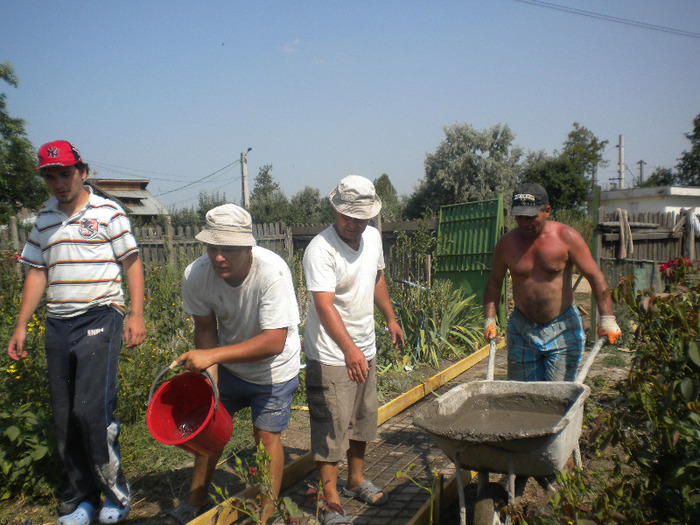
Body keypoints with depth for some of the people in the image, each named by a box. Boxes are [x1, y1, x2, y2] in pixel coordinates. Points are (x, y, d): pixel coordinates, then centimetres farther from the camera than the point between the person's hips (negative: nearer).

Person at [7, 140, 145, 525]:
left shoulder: (107, 211, 0)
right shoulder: (44, 218, 14)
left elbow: (132, 263, 0)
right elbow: (36, 273, 17)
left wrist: (136, 315, -9)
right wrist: (21, 326, 12)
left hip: (99, 318, -5)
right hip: (57, 324, 5)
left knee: (92, 409, -12)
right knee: (64, 419, 8)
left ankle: (115, 492, 8)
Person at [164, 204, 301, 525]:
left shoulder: (272, 270, -37)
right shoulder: (196, 275, -24)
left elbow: (274, 342, -40)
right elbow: (205, 327, -8)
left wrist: (213, 355, -44)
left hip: (273, 369, -4)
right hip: (227, 363, 5)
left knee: (266, 436, 2)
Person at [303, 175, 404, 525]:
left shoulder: (372, 237, 2)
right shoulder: (320, 249, -22)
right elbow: (324, 305, -34)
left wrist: (391, 319, 24)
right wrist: (349, 348, -46)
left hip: (365, 350, 8)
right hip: (331, 357, -7)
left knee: (363, 421, 20)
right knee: (330, 430, 0)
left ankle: (355, 480, 40)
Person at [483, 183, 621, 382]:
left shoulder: (566, 237, -10)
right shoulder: (506, 243, -2)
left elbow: (595, 277, -7)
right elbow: (493, 283, 9)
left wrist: (607, 320, -11)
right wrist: (489, 320, 1)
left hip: (563, 330, -2)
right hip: (521, 330, 3)